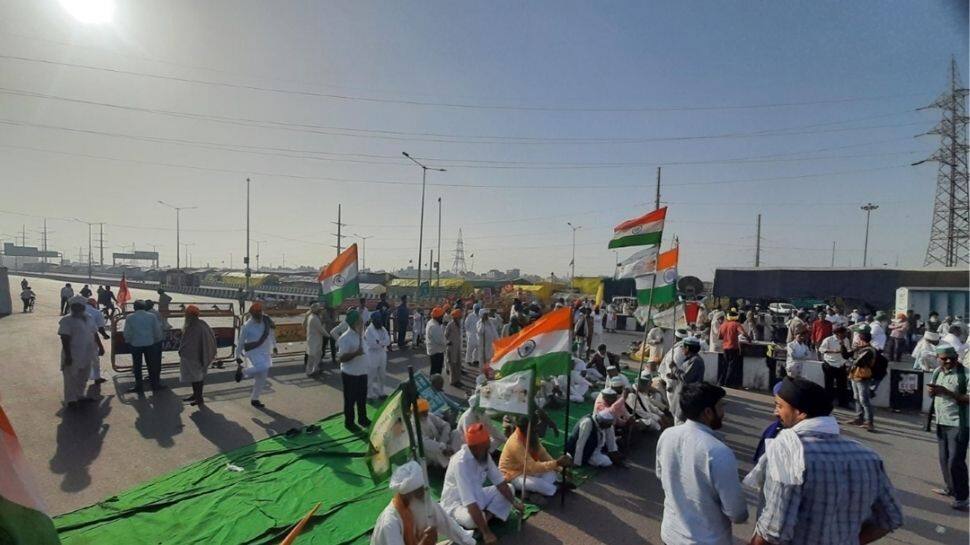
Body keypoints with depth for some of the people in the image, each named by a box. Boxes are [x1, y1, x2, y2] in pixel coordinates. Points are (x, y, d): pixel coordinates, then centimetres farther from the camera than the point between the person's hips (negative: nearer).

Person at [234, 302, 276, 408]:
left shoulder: (266, 320, -2)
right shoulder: (247, 326, -14)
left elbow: (272, 333, 14)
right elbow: (241, 342, -5)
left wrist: (274, 346, 20)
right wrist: (238, 356, -1)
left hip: (265, 353, 5)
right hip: (254, 352, -5)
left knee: (261, 378, 9)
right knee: (262, 368, -31)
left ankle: (254, 399, 25)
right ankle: (242, 371, -3)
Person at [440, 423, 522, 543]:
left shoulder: (484, 455, -10)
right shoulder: (461, 462, -34)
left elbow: (499, 481, -2)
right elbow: (469, 502, -37)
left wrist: (514, 502, -15)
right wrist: (486, 532, -38)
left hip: (477, 496, 8)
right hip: (456, 503, -8)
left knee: (509, 489, 0)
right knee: (470, 519, -39)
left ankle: (487, 516, -11)